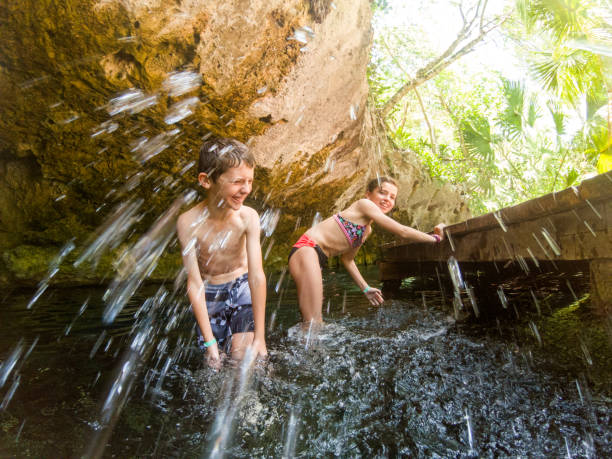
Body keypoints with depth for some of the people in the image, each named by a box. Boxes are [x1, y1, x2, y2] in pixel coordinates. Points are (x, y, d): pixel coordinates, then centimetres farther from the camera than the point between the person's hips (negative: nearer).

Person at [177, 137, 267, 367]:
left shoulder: (248, 217, -24)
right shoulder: (189, 222, -24)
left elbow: (257, 276, -24)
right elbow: (194, 282, -21)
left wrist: (259, 337, -22)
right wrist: (209, 342, -19)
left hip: (241, 287, 0)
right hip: (209, 294, 1)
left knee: (243, 354, -9)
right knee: (214, 364, 7)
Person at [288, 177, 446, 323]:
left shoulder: (368, 230, 20)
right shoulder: (363, 204, -4)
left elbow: (347, 258, 23)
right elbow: (402, 231, -9)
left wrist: (365, 288, 19)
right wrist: (435, 237, 3)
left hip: (317, 258, 10)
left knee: (315, 322, 6)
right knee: (312, 322, -16)